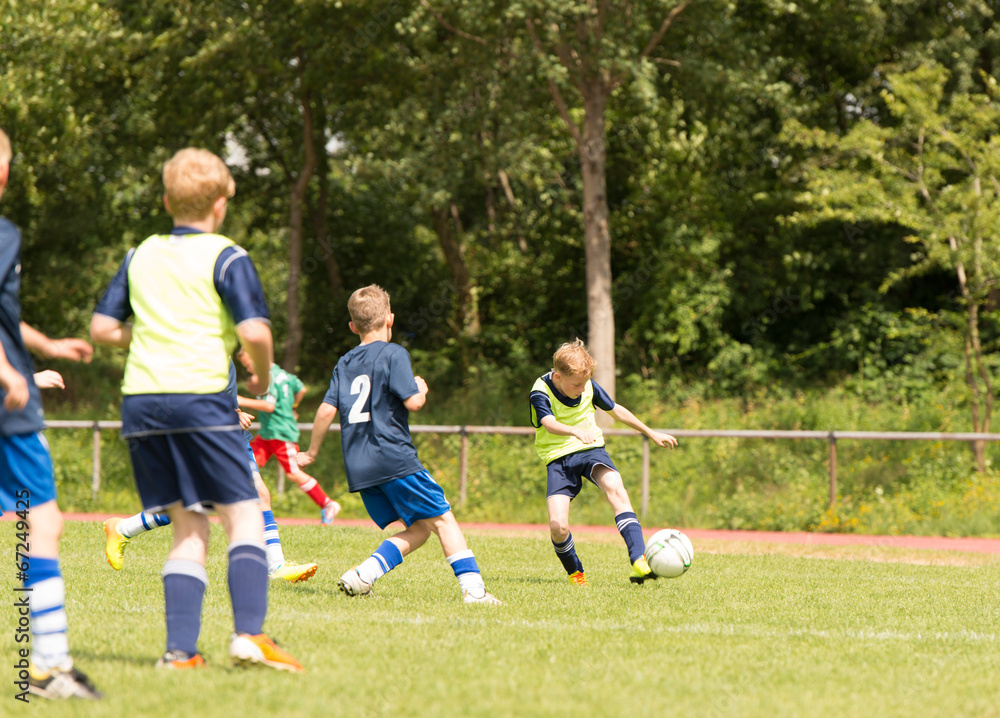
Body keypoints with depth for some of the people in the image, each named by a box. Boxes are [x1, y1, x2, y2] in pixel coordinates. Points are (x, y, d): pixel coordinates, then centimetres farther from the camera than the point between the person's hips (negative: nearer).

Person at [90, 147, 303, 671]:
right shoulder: (226, 258, -1)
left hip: (140, 399, 5)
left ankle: (180, 648, -2)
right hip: (201, 395, -5)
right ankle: (248, 633, -17)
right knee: (243, 516, 0)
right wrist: (264, 377, 6)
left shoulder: (140, 257, 15)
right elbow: (254, 332, -13)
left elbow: (102, 328, 14)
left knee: (188, 527, 9)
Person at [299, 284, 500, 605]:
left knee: (419, 529, 10)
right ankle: (472, 587, -10)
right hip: (393, 458, -6)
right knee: (442, 518, -1)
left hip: (359, 467, 6)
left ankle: (362, 576, -6)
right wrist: (422, 388, 11)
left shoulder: (344, 363, 16)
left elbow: (326, 410, 9)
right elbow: (413, 401, -12)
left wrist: (312, 452, 20)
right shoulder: (393, 354, -3)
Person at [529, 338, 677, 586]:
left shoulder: (589, 386, -1)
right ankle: (575, 573, 12)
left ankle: (639, 561, -39)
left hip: (591, 449, 2)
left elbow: (615, 410, 16)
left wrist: (651, 433, 24)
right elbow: (550, 424, -33)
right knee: (557, 525, -19)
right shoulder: (540, 393, -14)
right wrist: (577, 431, -54)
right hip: (558, 457, -2)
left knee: (616, 488, -30)